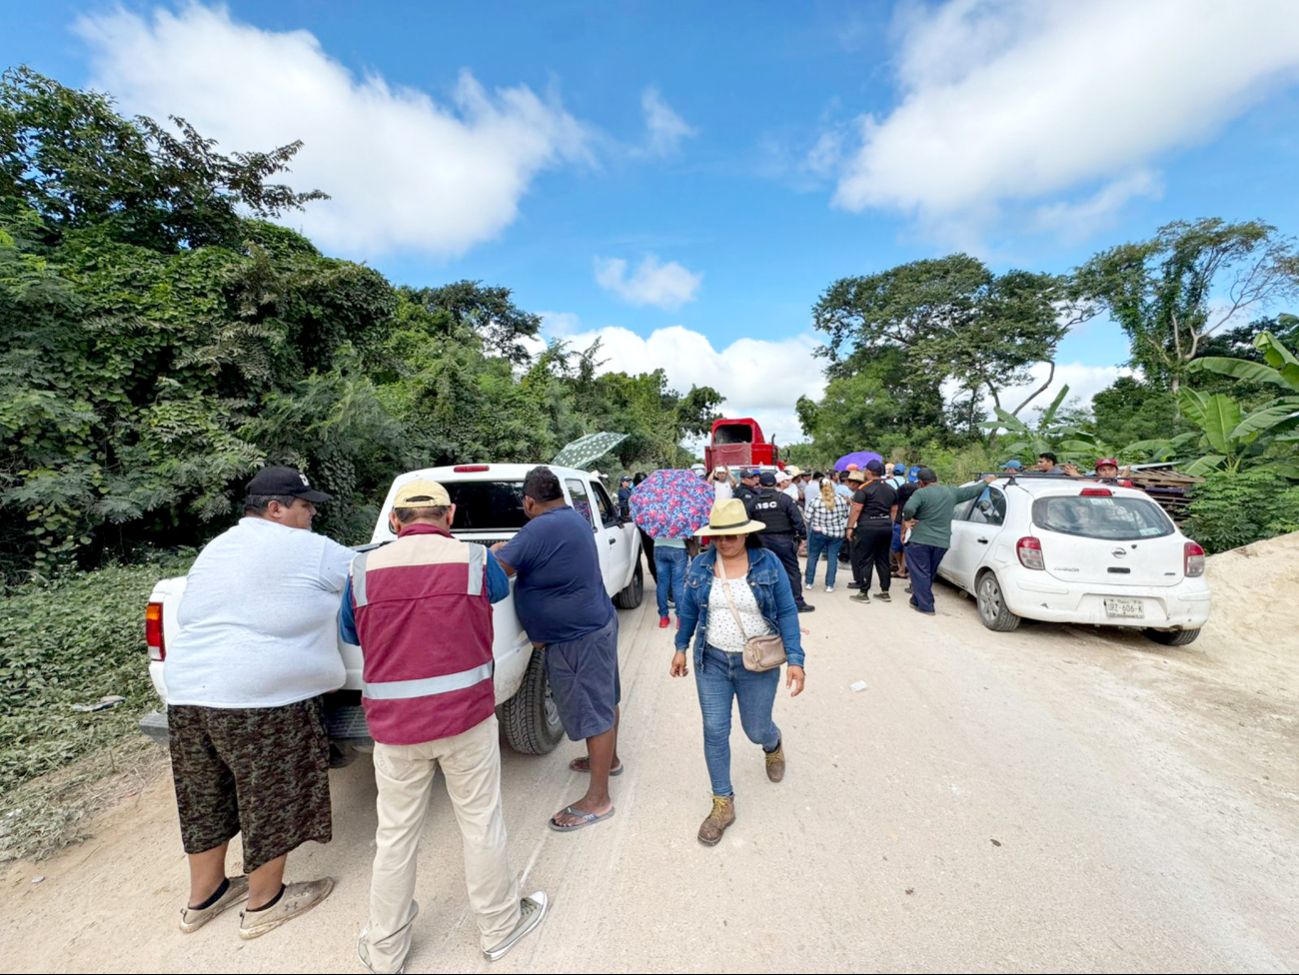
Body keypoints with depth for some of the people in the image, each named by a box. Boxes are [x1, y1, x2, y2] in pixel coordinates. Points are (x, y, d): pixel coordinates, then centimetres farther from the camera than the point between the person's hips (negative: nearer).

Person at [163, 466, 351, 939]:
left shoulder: (214, 549, 14)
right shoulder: (309, 551, -12)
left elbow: (187, 618, 24)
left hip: (188, 695, 9)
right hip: (263, 702, -8)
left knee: (206, 797, 23)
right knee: (271, 798, 10)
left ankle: (203, 897, 42)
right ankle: (264, 904, 29)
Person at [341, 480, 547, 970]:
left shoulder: (364, 569, -5)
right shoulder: (475, 560, -10)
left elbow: (349, 633, 12)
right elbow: (499, 590, 13)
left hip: (395, 726, 2)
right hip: (466, 717, -1)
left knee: (396, 834, 20)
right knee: (481, 824, 17)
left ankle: (385, 950, 41)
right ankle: (499, 925, 38)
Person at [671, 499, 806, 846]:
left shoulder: (767, 563, -12)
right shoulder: (700, 565, -5)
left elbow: (787, 612, -9)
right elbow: (689, 609, 7)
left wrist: (795, 659, -15)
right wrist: (681, 647, 10)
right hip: (711, 662, 2)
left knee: (756, 730, 13)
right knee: (715, 731, 5)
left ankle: (774, 744, 52)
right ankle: (723, 804, 26)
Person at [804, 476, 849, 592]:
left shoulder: (814, 500, -10)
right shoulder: (841, 500, -3)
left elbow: (808, 518, -5)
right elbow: (846, 516, 6)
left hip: (818, 532, -1)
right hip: (837, 533, 1)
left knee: (812, 556, 12)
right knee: (832, 557, 7)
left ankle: (809, 582, 17)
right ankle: (830, 585, 6)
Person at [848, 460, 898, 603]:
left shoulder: (864, 488, -10)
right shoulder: (891, 489, 12)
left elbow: (856, 510, -13)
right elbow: (894, 510, 16)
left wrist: (850, 527, -8)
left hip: (867, 528, -6)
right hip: (886, 527, 7)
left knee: (865, 561, 0)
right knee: (883, 560, 14)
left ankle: (864, 593, 4)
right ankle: (885, 592, 20)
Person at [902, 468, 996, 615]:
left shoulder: (921, 493, -10)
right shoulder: (951, 492, 8)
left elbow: (908, 508, -25)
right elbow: (972, 491, 21)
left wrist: (908, 520, -6)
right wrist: (985, 482, 39)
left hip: (920, 541, -6)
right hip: (942, 542, 6)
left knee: (920, 573, 1)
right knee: (928, 574, 18)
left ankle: (926, 606, -1)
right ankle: (917, 601, 26)